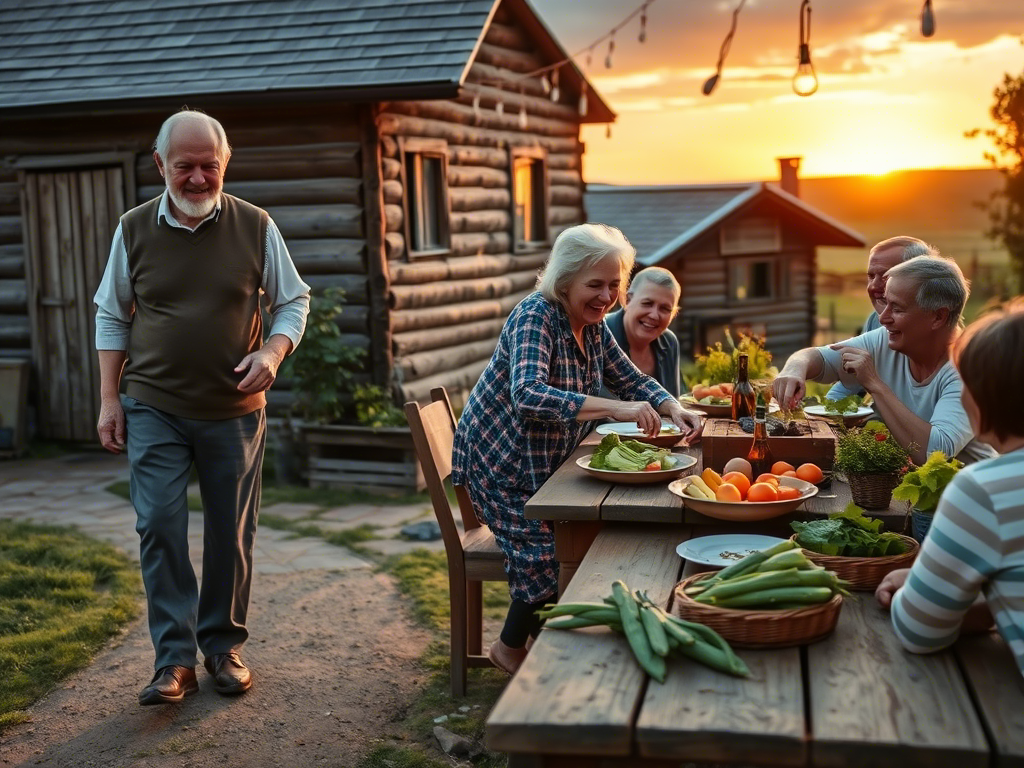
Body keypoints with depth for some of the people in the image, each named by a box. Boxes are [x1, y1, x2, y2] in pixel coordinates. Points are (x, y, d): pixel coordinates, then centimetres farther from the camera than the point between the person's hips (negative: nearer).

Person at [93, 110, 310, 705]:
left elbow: (294, 301, 5)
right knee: (159, 528, -6)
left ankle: (224, 646, 25)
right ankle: (175, 660, 4)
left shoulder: (256, 227, -3)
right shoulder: (134, 230, 1)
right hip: (153, 410, 0)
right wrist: (110, 398, 3)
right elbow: (112, 317, 8)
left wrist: (273, 351, -14)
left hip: (234, 410, 0)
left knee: (231, 534, 8)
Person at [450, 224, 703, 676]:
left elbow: (631, 380, 8)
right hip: (499, 464, -8)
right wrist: (614, 408, -49)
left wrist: (674, 409, -14)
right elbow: (528, 396, -40)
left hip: (545, 465, 8)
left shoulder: (593, 325, 2)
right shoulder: (536, 316, -24)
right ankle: (512, 648, 11)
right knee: (547, 554, -15)